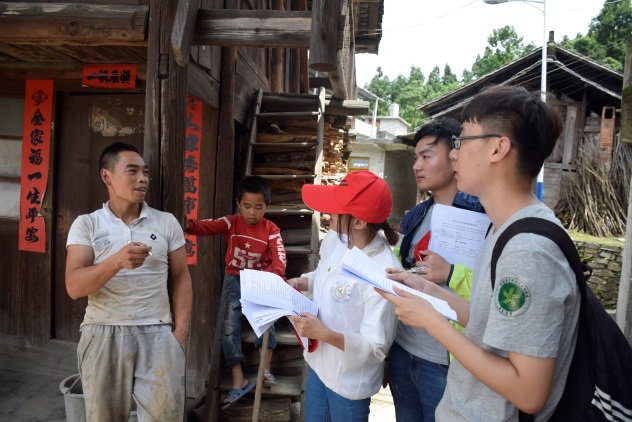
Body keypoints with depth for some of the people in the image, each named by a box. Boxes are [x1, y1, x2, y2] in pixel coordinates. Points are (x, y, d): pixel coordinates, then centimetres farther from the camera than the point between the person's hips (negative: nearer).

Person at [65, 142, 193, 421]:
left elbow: (181, 278, 6)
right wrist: (116, 261, -26)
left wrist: (180, 332, -2)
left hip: (158, 334, 0)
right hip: (104, 335, 0)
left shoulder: (167, 222, 4)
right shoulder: (86, 225, 1)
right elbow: (74, 287, -8)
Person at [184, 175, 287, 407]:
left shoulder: (271, 230, -7)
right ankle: (238, 381, 5)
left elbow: (279, 259, -19)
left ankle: (265, 369, -5)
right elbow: (209, 226, -23)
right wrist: (189, 225, -44)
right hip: (235, 279, 1)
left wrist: (273, 276, -40)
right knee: (229, 325, -5)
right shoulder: (231, 223, -5)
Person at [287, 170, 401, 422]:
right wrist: (298, 284, -5)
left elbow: (376, 347, -26)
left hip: (348, 380, -7)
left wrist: (325, 334, -35)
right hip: (318, 362, 7)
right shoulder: (334, 239, -11)